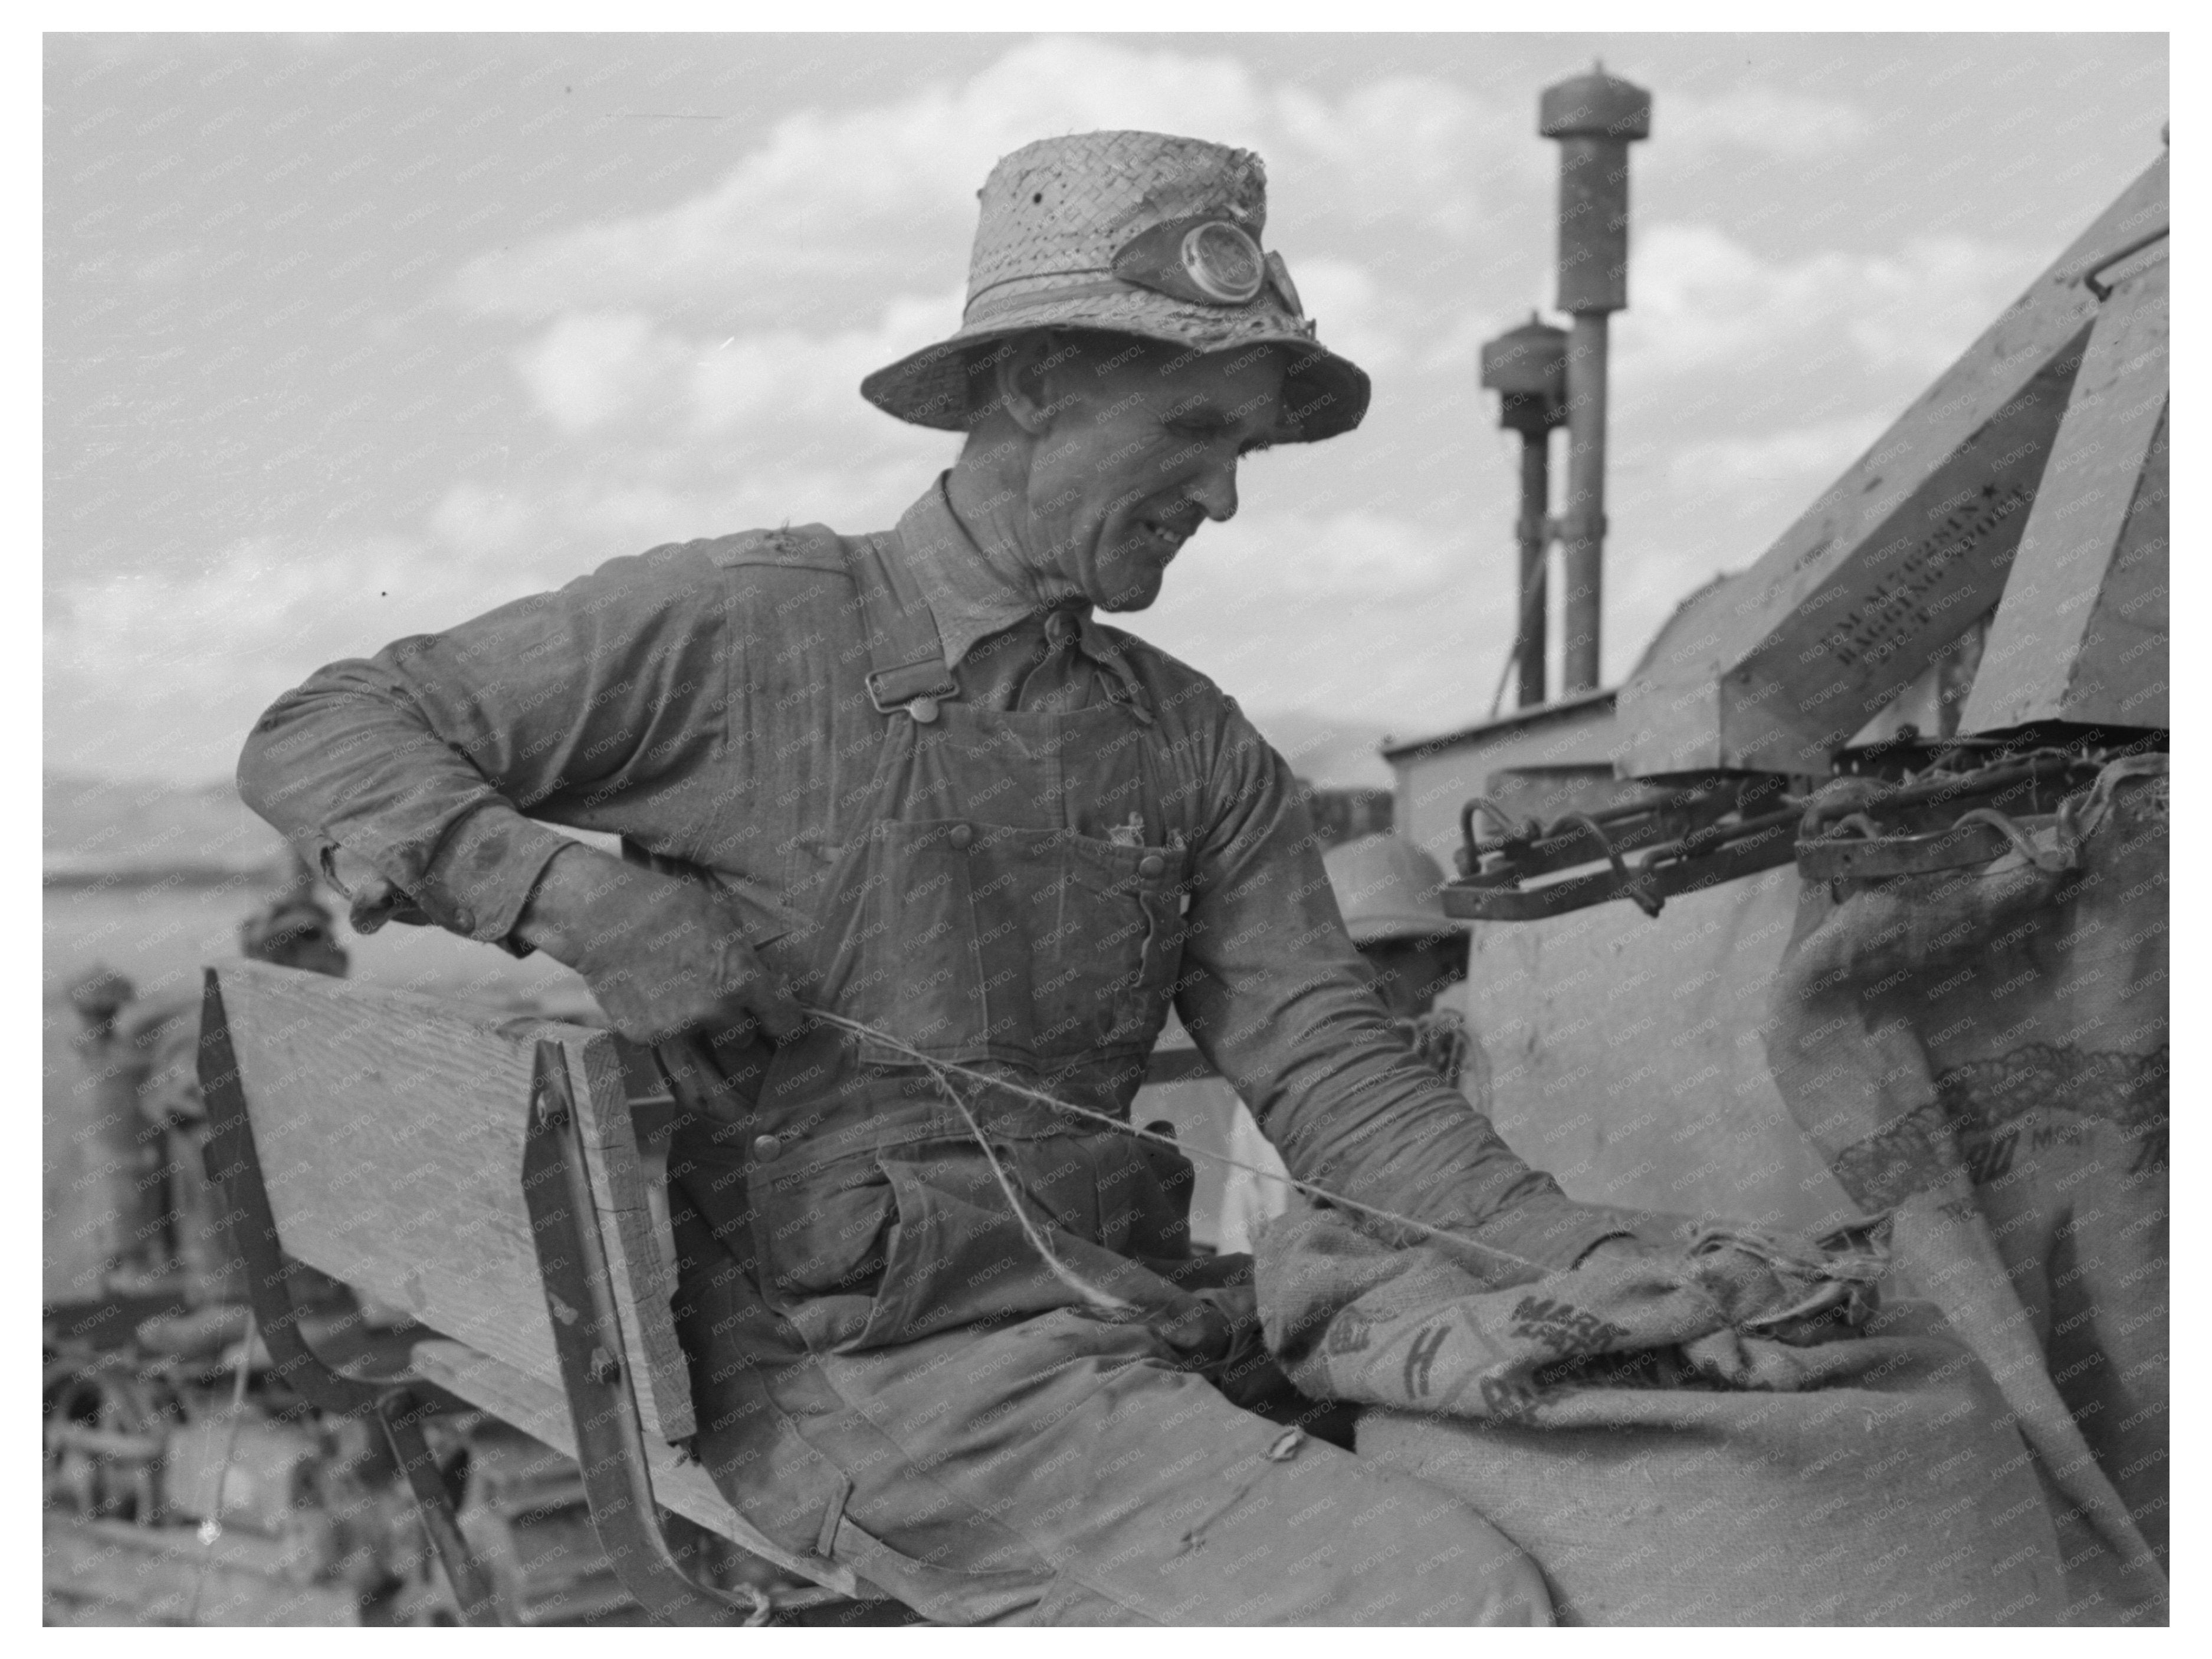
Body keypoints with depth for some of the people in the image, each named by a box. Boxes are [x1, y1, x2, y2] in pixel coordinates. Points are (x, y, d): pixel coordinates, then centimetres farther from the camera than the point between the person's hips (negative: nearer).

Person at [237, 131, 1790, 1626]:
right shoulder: (734, 627, 1)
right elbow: (314, 738, 3)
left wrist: (1583, 1262, -8)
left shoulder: (1196, 748, 17)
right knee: (1449, 1604, -25)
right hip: (867, 1361, -6)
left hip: (1155, 1314, 7)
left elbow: (1330, 1063, 9)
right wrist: (570, 898, -15)